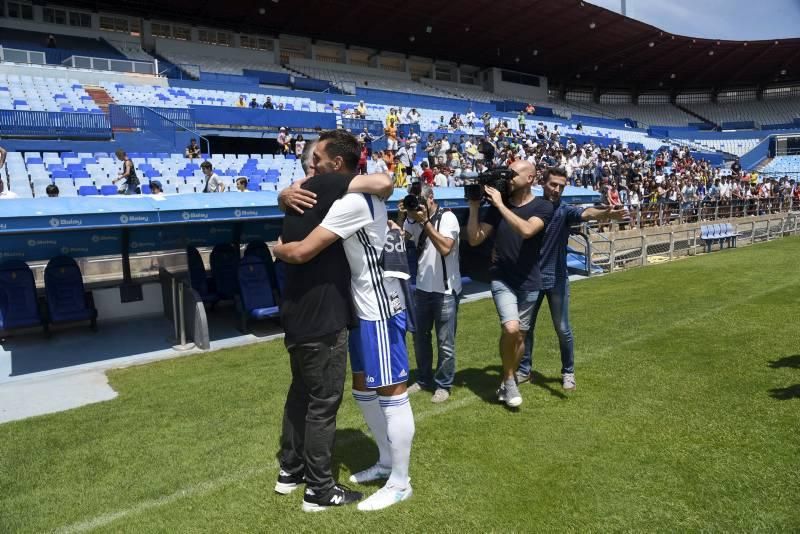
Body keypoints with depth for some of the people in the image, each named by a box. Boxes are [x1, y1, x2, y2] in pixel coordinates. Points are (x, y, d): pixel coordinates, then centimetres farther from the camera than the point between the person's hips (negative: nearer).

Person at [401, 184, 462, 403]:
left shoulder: (447, 217, -12)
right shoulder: (414, 219, 6)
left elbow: (445, 248, -25)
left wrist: (425, 221, -23)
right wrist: (402, 217, -11)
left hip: (445, 291, -6)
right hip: (422, 288, 6)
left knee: (445, 342, 3)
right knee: (420, 337, 15)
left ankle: (443, 385, 18)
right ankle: (424, 379, 31)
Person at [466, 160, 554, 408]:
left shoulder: (543, 207, -5)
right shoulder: (497, 206, 1)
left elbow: (527, 230, -26)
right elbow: (474, 239, -1)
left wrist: (500, 205, -22)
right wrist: (474, 207, -10)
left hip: (529, 282, 1)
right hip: (502, 279, 0)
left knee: (520, 334, 9)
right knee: (510, 328, -19)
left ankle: (507, 382, 29)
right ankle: (509, 380, 5)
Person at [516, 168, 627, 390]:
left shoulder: (565, 211, -9)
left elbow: (587, 213, -31)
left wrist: (607, 213, -52)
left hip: (556, 279, -2)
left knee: (563, 329, 6)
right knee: (526, 327, 11)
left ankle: (568, 372, 25)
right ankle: (524, 369, 28)